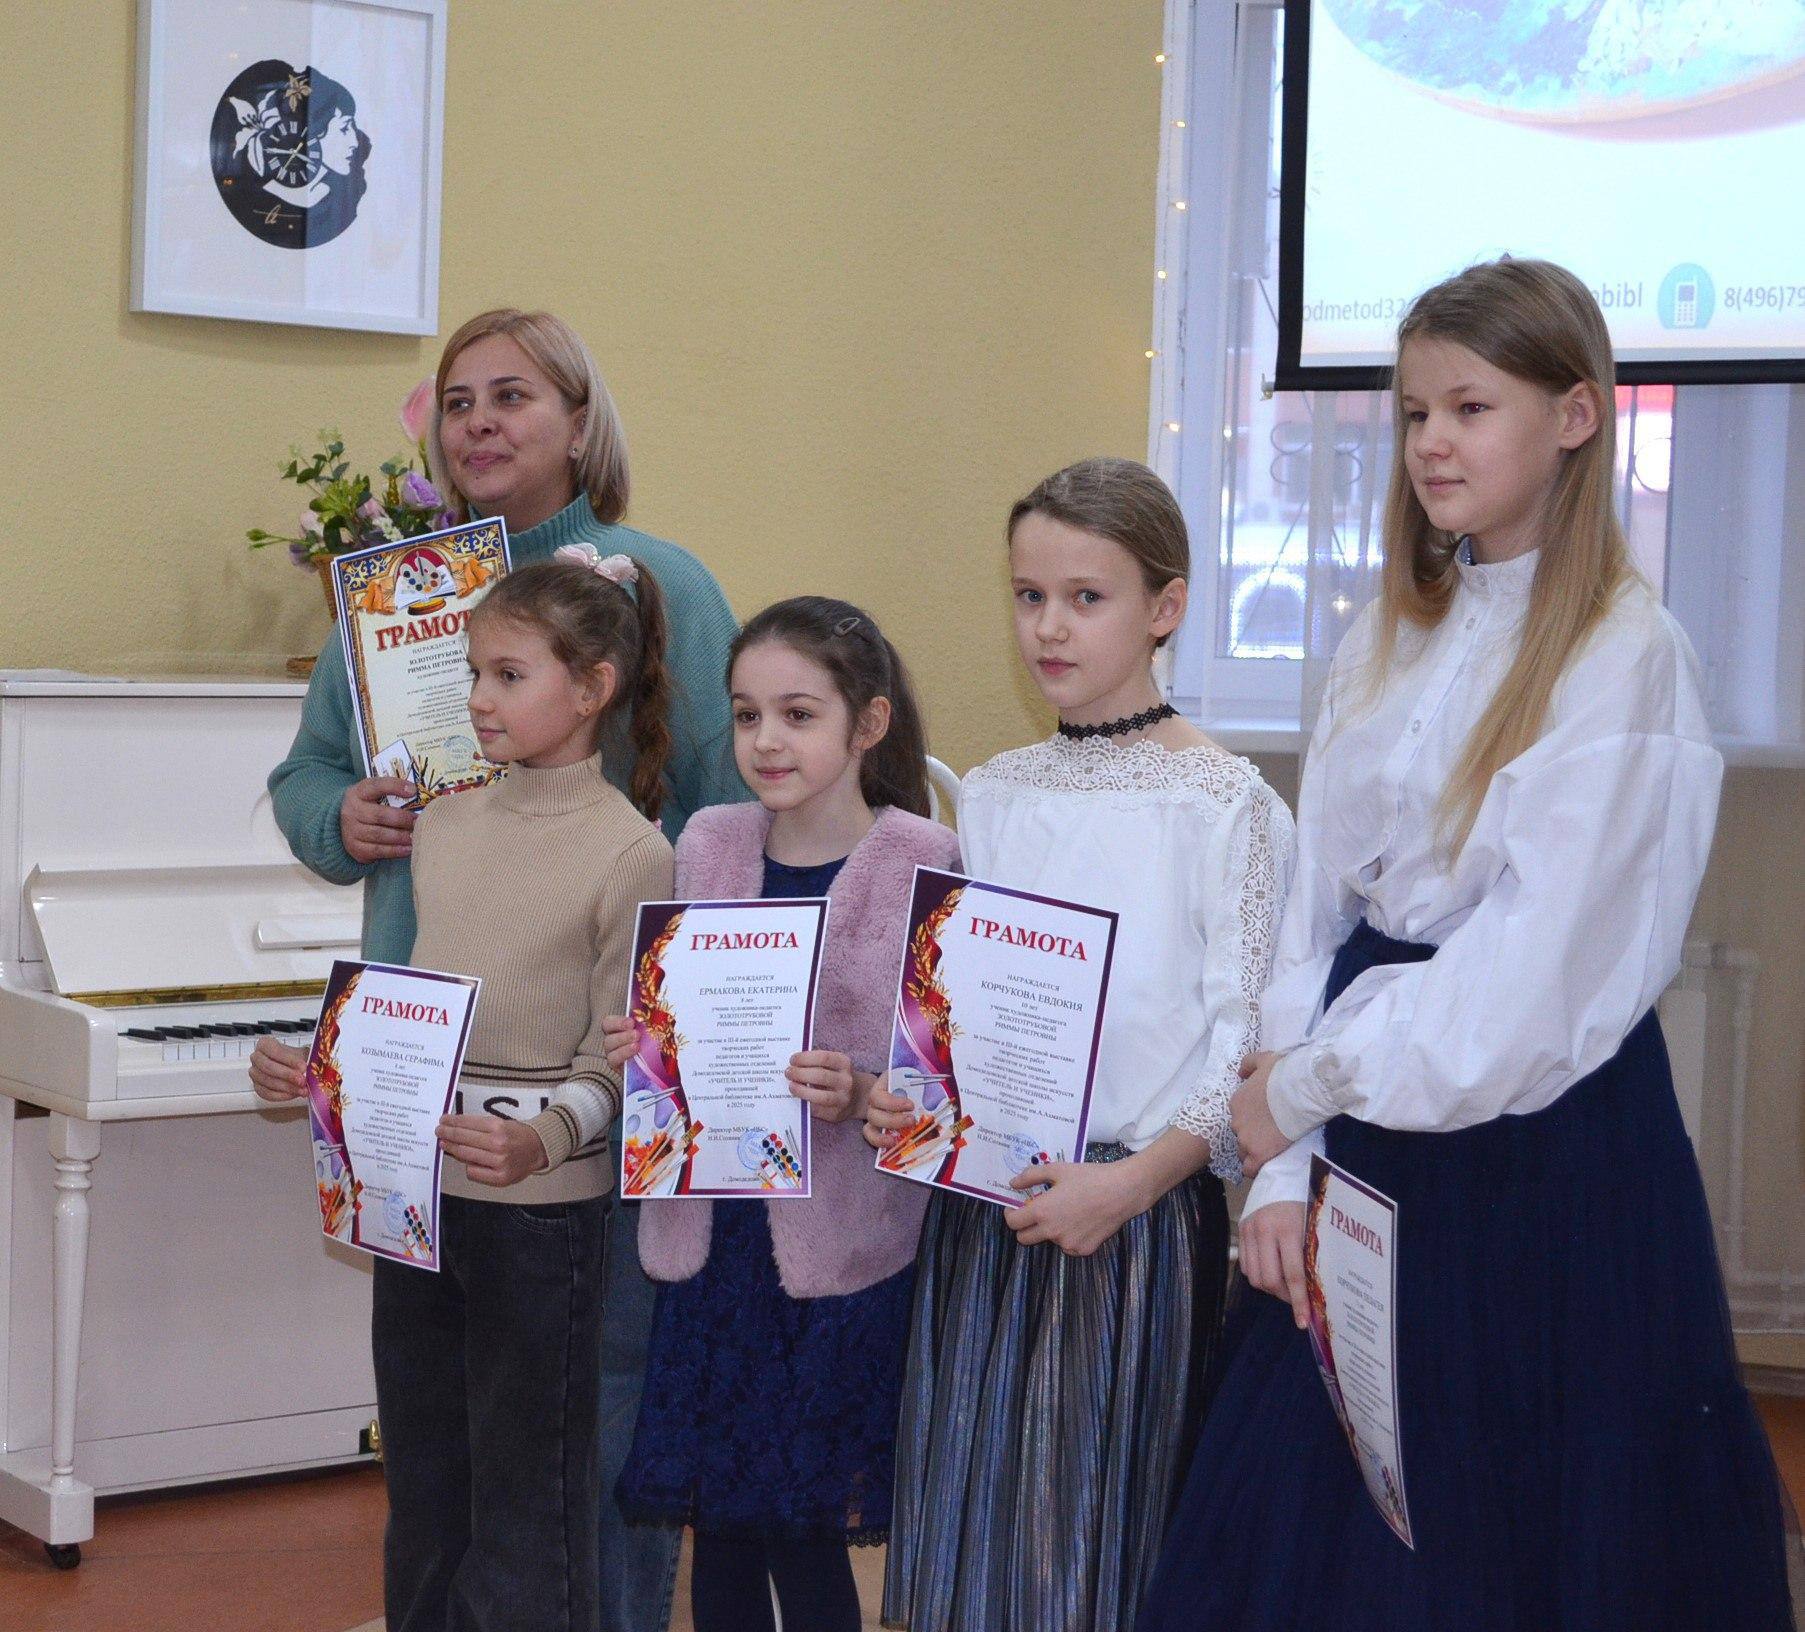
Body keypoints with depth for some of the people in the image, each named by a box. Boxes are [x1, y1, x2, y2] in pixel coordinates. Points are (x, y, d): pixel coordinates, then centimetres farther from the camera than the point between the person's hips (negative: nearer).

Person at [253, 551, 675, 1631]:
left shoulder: (630, 851, -11)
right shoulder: (446, 825, 8)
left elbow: (614, 1061, -11)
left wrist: (542, 1139, -28)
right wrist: (313, 1068, 3)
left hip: (541, 1206, -6)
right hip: (420, 1187, 6)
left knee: (526, 1496, 4)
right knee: (423, 1484, 17)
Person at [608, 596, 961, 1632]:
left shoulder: (923, 863, -7)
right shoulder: (710, 845, 5)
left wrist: (863, 1094, -25)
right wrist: (638, 1046, -6)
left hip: (842, 1241, -4)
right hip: (714, 1228, 4)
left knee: (806, 1537, 3)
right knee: (719, 1524, 11)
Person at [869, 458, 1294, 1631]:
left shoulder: (1223, 804, -7)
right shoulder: (993, 797, 10)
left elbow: (1245, 1042, -10)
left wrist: (1134, 1181, -21)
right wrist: (905, 1097, -4)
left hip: (1140, 1211, -5)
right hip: (984, 1203, 5)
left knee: (1099, 1531, 1)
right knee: (974, 1524, 9)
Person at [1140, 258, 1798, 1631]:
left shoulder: (1627, 659, -11)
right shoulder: (1389, 645, 10)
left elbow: (1535, 966, -17)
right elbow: (1317, 914, 6)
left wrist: (1302, 1086, -7)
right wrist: (1283, 1167, -3)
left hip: (1550, 1149, -6)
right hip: (1368, 1147, 6)